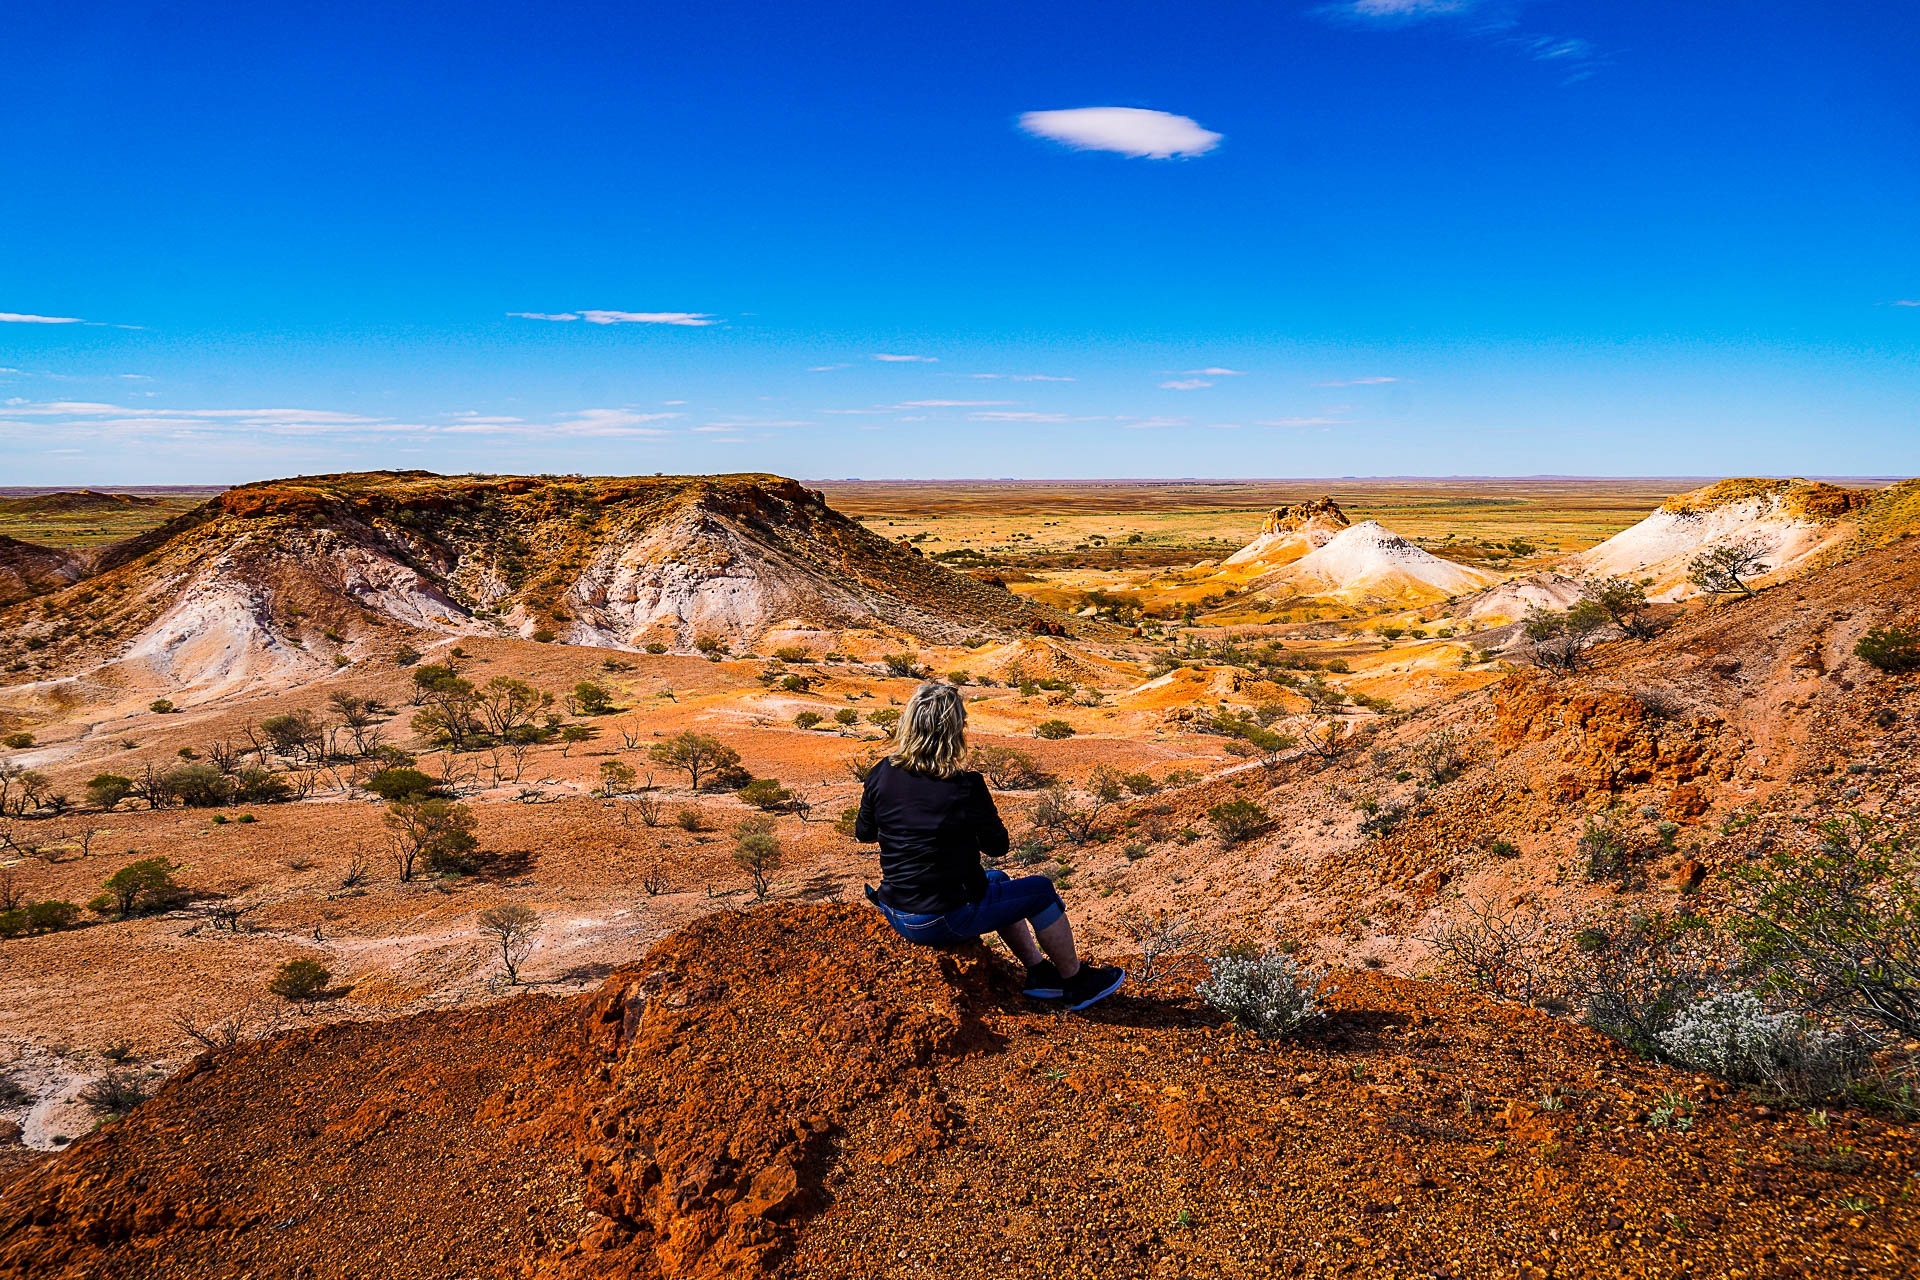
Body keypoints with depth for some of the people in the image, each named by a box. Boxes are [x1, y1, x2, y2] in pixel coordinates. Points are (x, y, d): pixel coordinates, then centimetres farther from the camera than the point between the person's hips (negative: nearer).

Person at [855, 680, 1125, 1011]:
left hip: (897, 916, 7)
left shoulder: (881, 775, -7)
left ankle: (1039, 971, 37)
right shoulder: (966, 787, -22)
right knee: (1041, 891, 13)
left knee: (998, 881, 29)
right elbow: (997, 846, -6)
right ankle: (1076, 982, 30)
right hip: (946, 921, -6)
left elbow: (863, 833, 9)